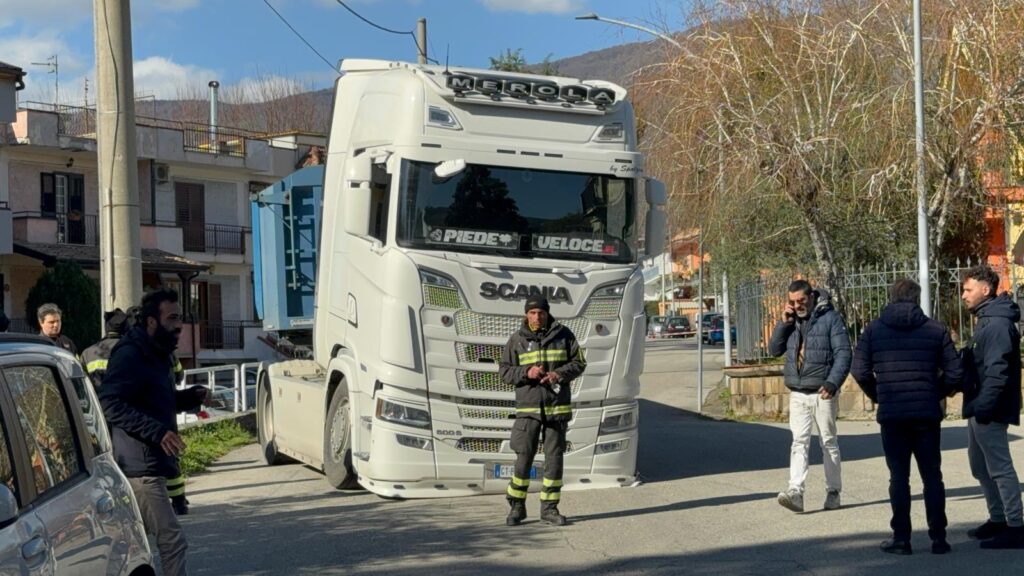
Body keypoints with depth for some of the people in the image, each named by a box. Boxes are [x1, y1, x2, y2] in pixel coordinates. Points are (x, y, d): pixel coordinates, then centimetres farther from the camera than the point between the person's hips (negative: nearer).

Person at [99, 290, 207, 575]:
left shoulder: (158, 354, 16)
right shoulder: (130, 355, -15)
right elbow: (110, 403, -25)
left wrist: (190, 397, 8)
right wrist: (157, 431, -31)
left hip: (149, 465, 10)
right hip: (142, 467, -10)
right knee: (172, 541, -12)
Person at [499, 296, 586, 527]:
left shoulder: (563, 335, 4)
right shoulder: (517, 340, 2)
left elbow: (579, 362, 6)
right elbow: (504, 370, 4)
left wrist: (560, 374, -12)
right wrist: (526, 373, -15)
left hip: (558, 407, 1)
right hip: (528, 407, -1)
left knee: (554, 457, 4)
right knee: (524, 457, -4)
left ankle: (549, 508, 13)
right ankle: (516, 507, 9)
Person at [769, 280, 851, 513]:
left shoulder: (830, 318, -6)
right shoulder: (791, 321, 12)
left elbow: (843, 353, -12)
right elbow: (774, 350, 9)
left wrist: (832, 383, -23)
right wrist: (784, 323, -4)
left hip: (822, 393, -4)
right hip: (797, 394, 4)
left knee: (829, 442, 6)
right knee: (799, 442, -5)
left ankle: (833, 491, 14)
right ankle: (796, 491, -13)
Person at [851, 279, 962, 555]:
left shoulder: (874, 330, 1)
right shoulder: (935, 330, 1)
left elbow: (860, 371, -5)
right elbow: (955, 374, -2)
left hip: (891, 415, 0)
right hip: (927, 414, 1)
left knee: (899, 477, 6)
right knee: (932, 476, 9)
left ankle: (901, 538, 5)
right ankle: (938, 538, 9)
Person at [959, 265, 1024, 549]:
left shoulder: (997, 324, -17)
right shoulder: (986, 321, 16)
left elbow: (997, 372, -24)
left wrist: (982, 406, -26)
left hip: (989, 412, -11)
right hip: (979, 410, 11)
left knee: (999, 468, -7)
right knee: (980, 467, 18)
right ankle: (998, 520, 28)